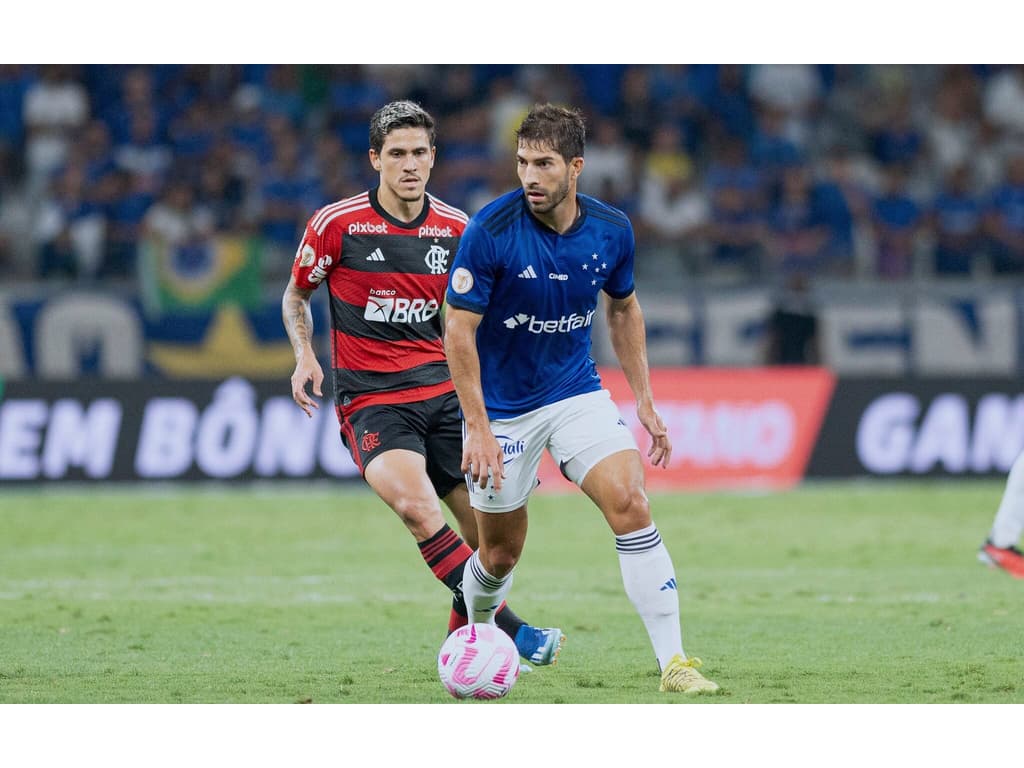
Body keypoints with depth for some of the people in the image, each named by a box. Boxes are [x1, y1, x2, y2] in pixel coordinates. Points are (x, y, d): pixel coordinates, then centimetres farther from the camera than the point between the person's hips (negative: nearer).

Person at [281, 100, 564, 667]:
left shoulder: (457, 230, 4)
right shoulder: (336, 225, -6)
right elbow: (296, 295, 10)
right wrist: (305, 355, -6)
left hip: (442, 393, 4)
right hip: (370, 402, -4)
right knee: (416, 506, -30)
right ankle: (510, 630, -31)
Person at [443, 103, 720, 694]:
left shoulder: (611, 230, -8)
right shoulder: (491, 231, -22)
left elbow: (624, 310, 11)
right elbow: (459, 330, -17)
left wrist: (645, 402, 7)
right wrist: (477, 429, -22)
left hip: (577, 394, 3)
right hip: (501, 407, -3)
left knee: (630, 504, -18)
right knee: (502, 553, 6)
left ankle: (674, 662, -19)